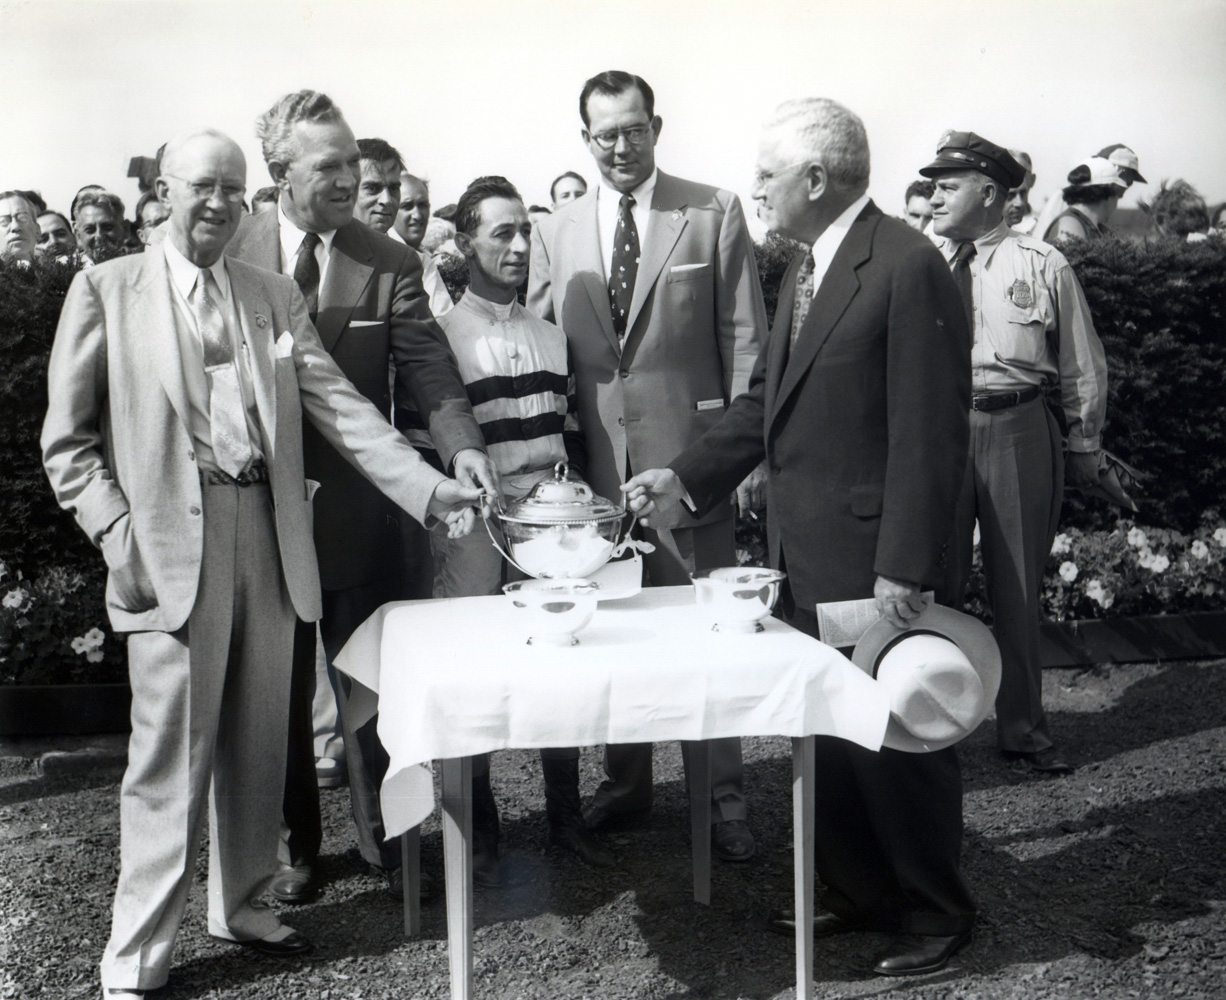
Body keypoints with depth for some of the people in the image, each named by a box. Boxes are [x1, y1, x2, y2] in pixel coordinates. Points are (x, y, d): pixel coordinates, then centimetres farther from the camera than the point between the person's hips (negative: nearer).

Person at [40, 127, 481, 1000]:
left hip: (267, 534, 4)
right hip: (172, 542, -4)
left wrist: (427, 485, -8)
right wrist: (118, 534, -10)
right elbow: (68, 441, 3)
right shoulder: (107, 290, 4)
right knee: (171, 750, -2)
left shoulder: (276, 297, 14)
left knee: (258, 740, 12)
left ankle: (243, 902, 30)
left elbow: (339, 405, 5)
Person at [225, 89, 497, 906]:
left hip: (358, 509, 0)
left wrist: (462, 443, -27)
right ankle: (295, 843, 31)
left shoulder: (389, 265, -1)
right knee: (278, 689, 13)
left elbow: (429, 370, -9)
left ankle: (385, 837, 28)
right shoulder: (230, 255, -1)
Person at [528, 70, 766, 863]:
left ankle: (723, 796, 16)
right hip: (595, 461, 4)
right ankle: (627, 780, 29)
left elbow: (745, 338, -1)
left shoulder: (714, 214, 1)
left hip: (689, 452, -3)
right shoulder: (555, 232, 9)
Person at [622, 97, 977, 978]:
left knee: (896, 736, 5)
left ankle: (936, 912, 25)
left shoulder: (908, 267, -15)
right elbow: (767, 399, 17)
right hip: (804, 555, 9)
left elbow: (929, 433, -18)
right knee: (827, 734, 17)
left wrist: (905, 566, -19)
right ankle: (859, 895, 34)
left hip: (870, 558, -9)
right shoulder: (805, 269, 13)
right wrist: (688, 476, 8)